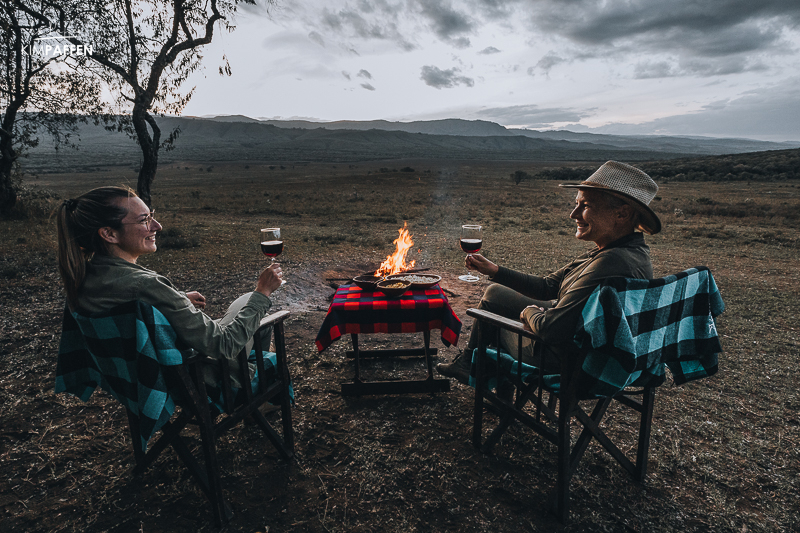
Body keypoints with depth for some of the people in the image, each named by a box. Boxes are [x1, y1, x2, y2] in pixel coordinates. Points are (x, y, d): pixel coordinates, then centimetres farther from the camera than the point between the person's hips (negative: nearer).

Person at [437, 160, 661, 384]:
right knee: (494, 292, 18)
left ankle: (469, 363, 45)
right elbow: (548, 286, 6)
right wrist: (494, 271, 4)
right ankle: (468, 360, 39)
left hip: (565, 362, -9)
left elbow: (551, 329, -33)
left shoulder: (612, 263, -34)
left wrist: (529, 312, -10)